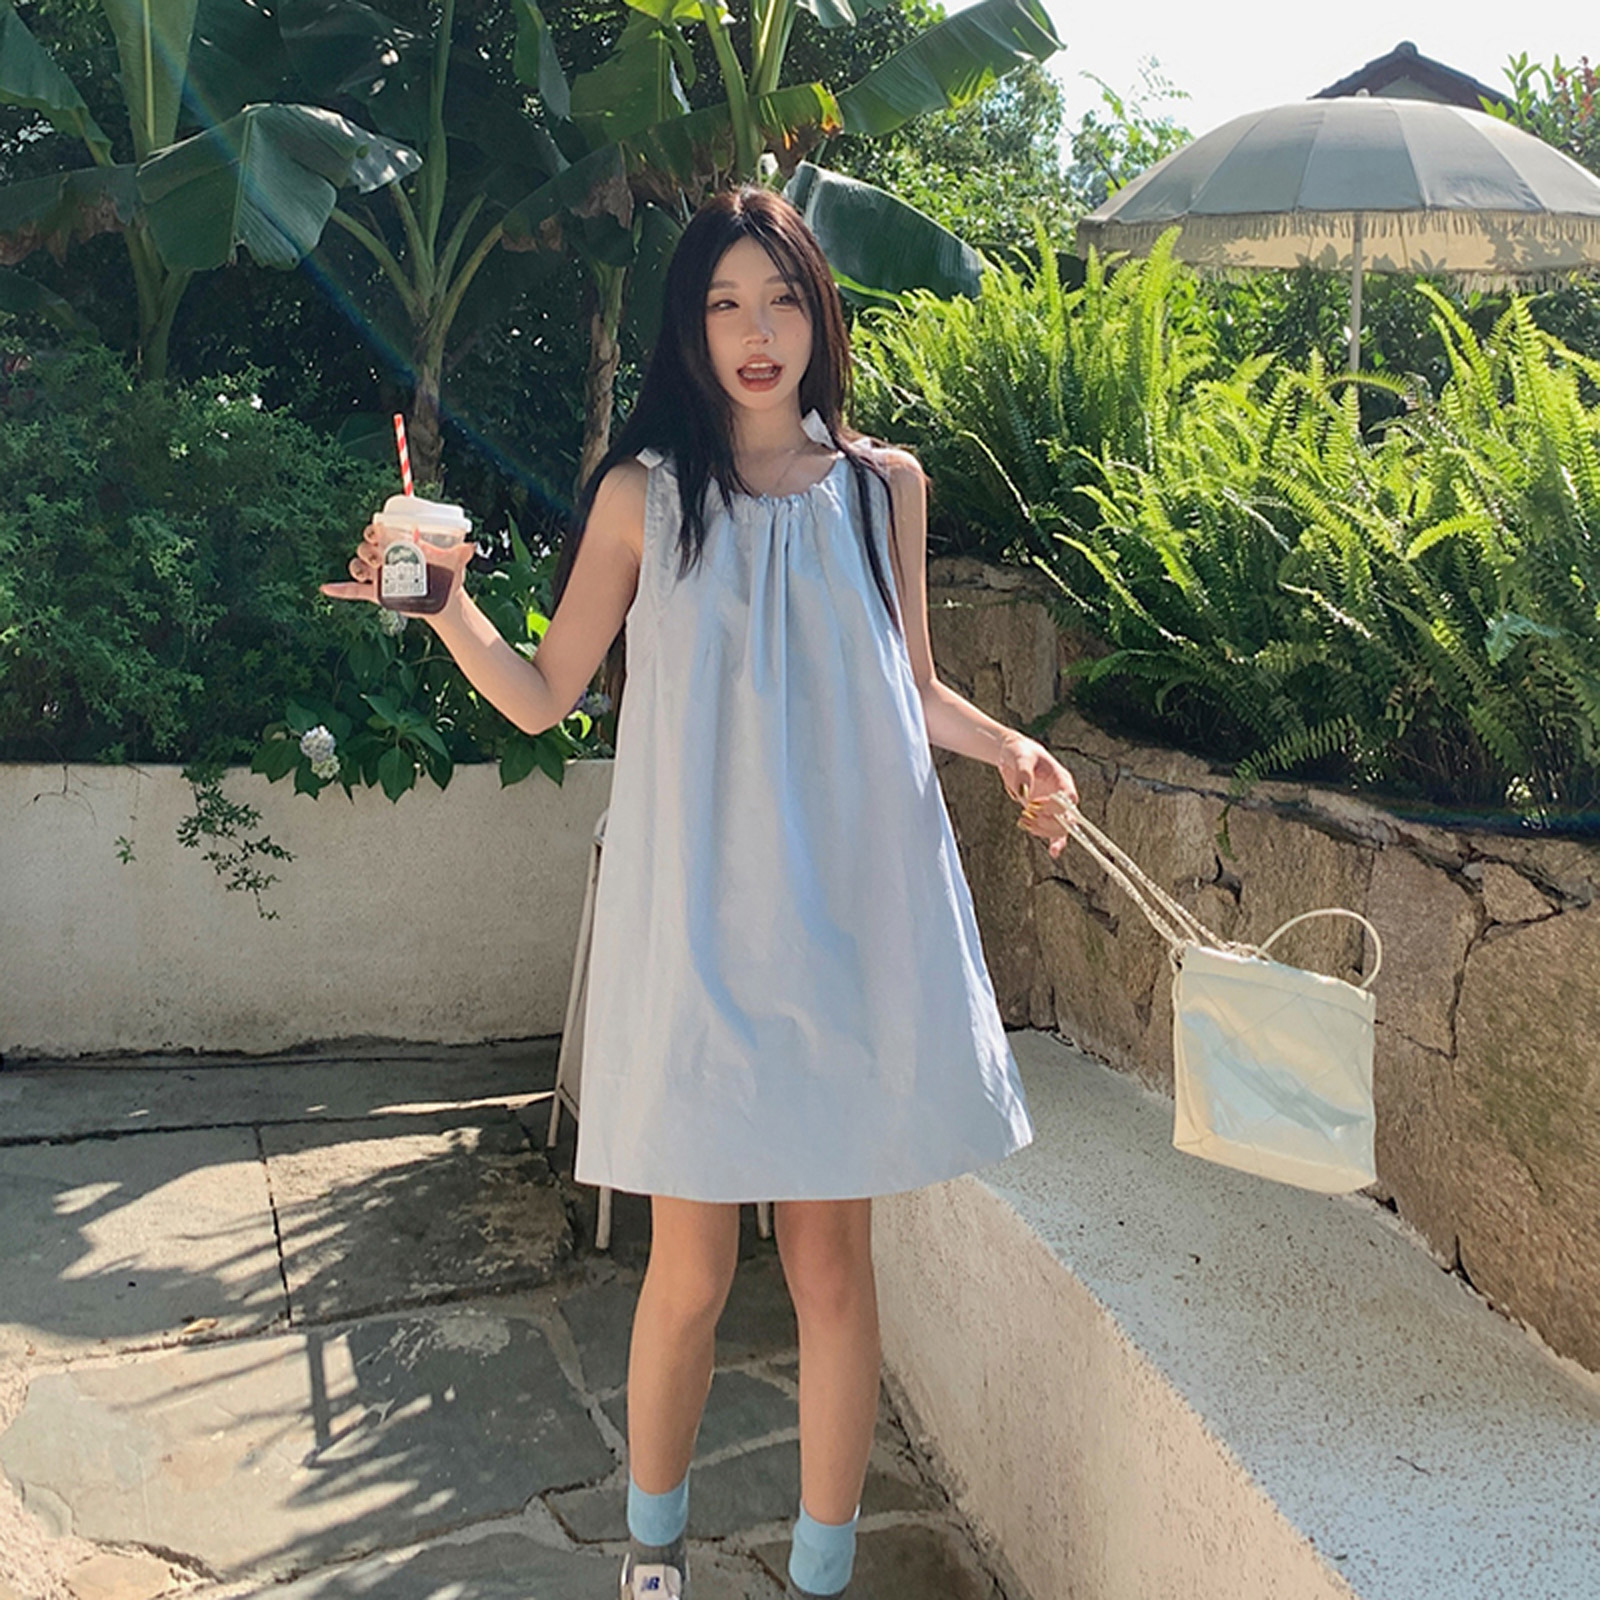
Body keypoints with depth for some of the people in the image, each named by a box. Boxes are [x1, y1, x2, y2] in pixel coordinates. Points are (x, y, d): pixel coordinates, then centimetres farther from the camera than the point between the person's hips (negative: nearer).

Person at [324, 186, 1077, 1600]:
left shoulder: (882, 484, 8)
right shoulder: (645, 492, 3)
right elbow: (546, 694, 5)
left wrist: (1010, 749, 0)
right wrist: (448, 607, -11)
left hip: (850, 912, 2)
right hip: (697, 917, -1)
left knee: (832, 1261, 7)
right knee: (692, 1270, 5)